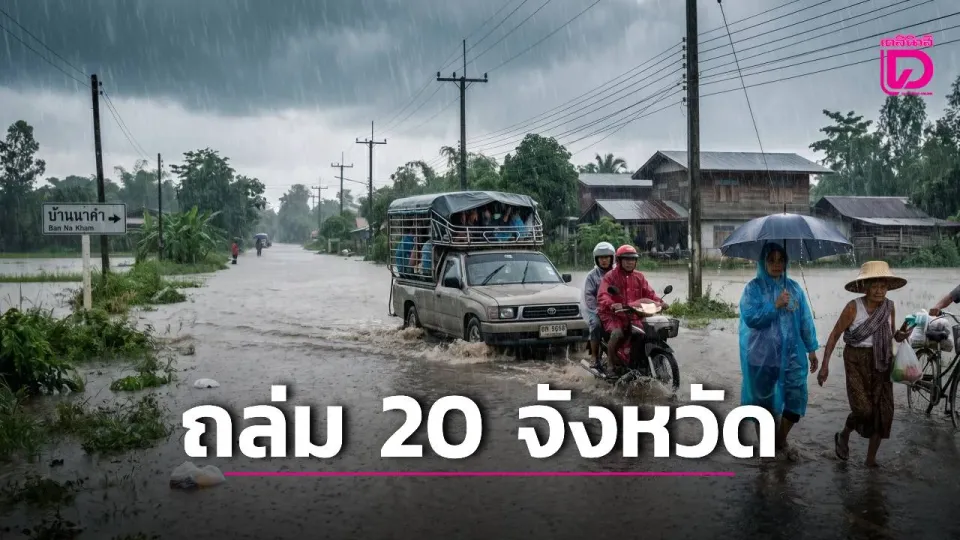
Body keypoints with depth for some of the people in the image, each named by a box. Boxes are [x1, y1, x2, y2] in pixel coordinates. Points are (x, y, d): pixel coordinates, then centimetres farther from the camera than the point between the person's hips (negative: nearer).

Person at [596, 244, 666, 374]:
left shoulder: (639, 277, 17)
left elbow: (648, 292, 9)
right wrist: (612, 305, -36)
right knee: (617, 333, -32)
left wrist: (659, 301, -12)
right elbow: (602, 295, -15)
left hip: (634, 315, 5)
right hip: (614, 315, -5)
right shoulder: (610, 276, -1)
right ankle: (610, 362, -12)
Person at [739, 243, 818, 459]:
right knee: (763, 401, 7)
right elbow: (750, 318, -15)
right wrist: (775, 306, -22)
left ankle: (781, 441, 21)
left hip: (792, 354, 3)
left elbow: (805, 320, 9)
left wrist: (811, 349, 8)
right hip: (762, 356, -3)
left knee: (797, 397, -1)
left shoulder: (794, 287, 7)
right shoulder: (753, 288, -4)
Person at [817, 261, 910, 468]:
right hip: (857, 361, -4)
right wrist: (825, 365, -12)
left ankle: (871, 459, 17)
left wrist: (900, 335, -10)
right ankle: (843, 436, 19)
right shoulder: (853, 308, -14)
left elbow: (892, 335, 15)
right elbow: (834, 335, -8)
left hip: (882, 362, 5)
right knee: (863, 409, -14)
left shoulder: (889, 307, 0)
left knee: (883, 410, 2)